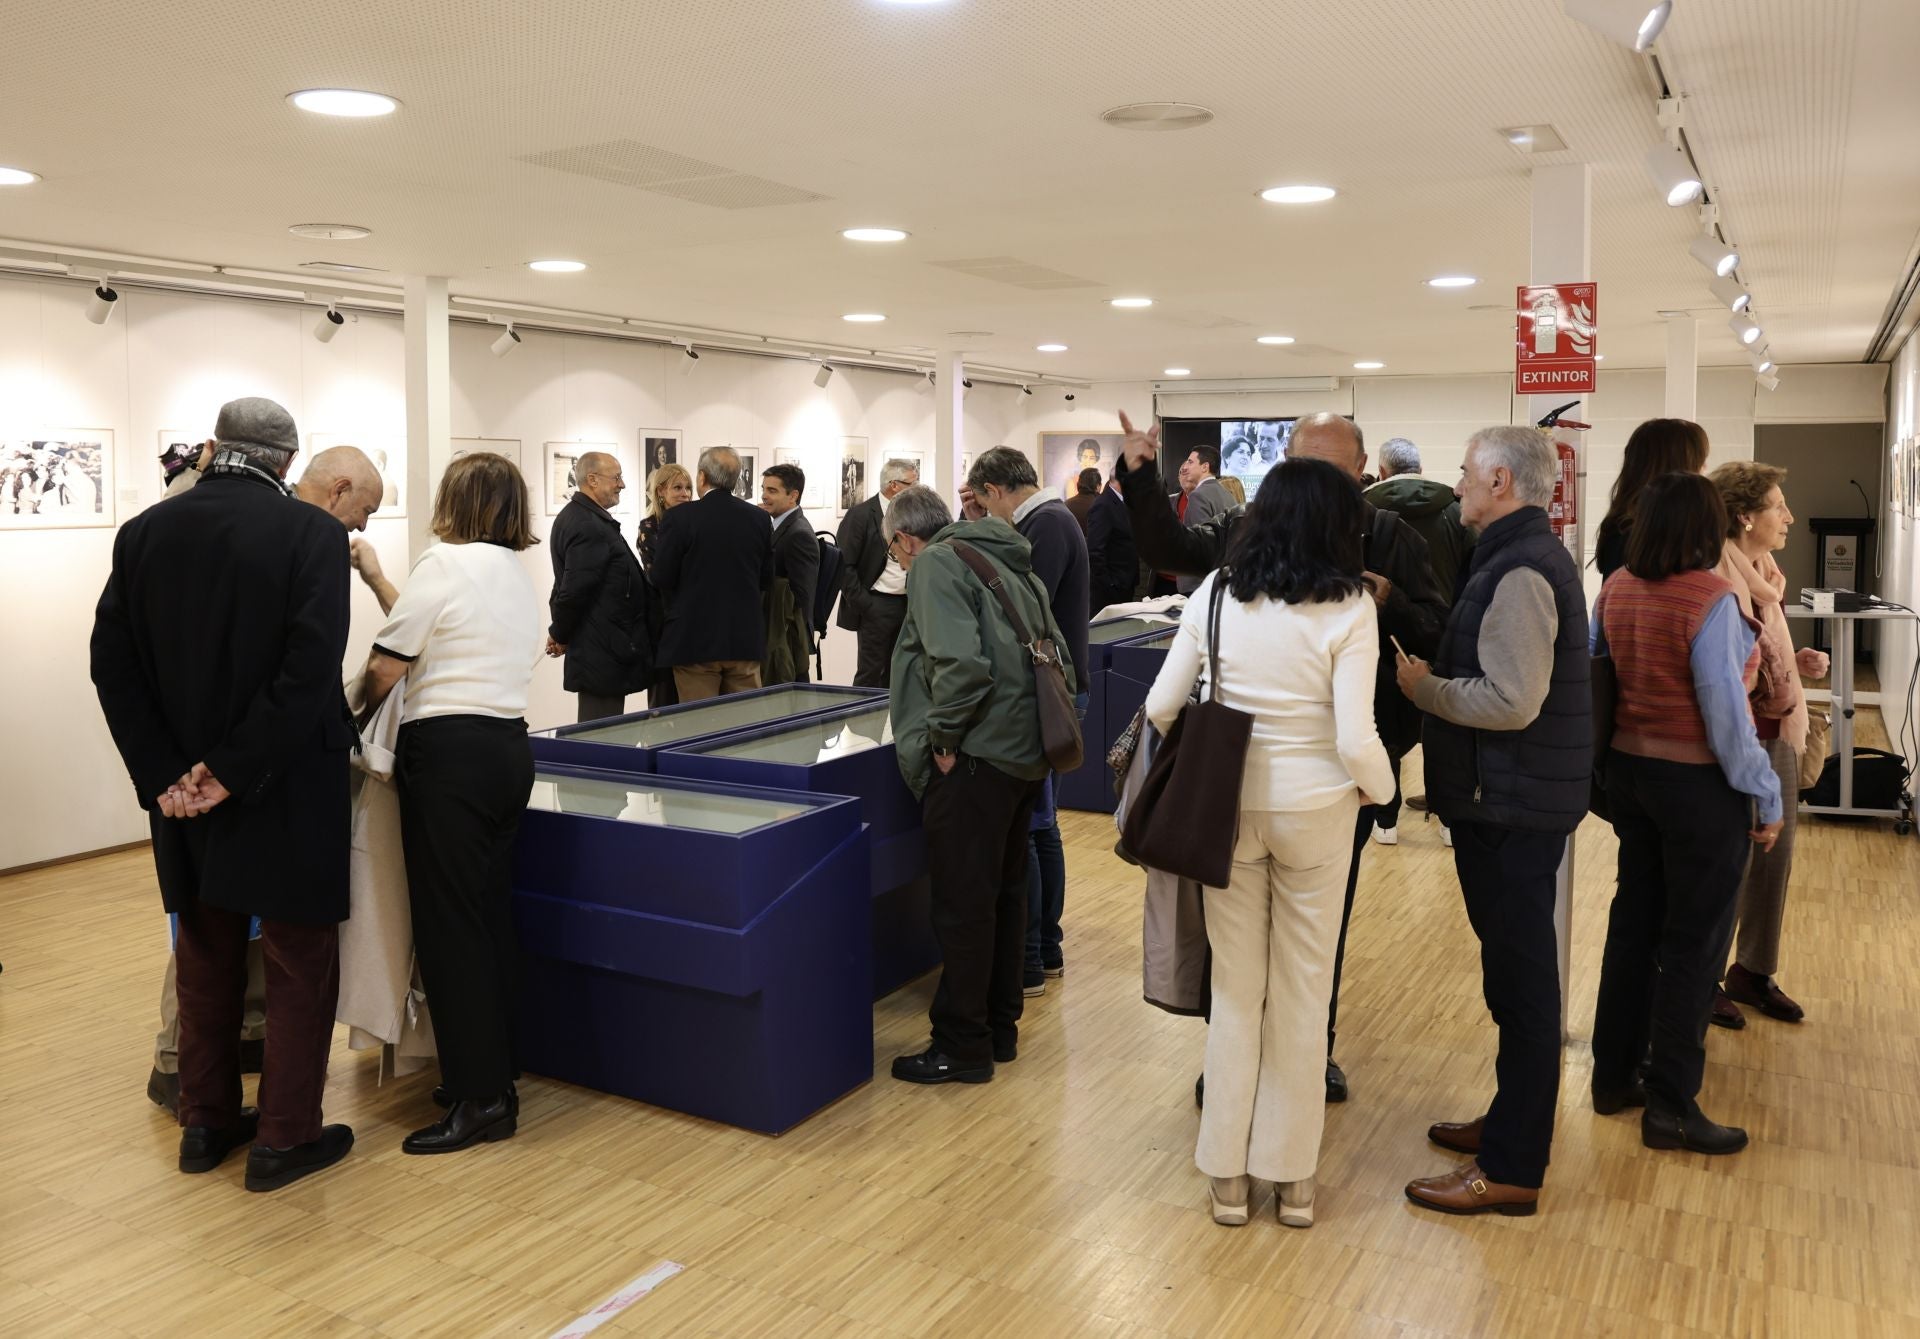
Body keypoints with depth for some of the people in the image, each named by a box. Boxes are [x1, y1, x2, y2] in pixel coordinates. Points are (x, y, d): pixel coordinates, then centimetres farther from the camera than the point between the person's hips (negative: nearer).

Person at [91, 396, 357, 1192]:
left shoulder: (143, 533, 3)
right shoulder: (312, 534, -13)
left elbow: (113, 664, -1)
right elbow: (312, 669, -22)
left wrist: (163, 775, -4)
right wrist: (235, 771, -16)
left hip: (182, 788, 5)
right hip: (286, 790, -5)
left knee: (206, 957, 19)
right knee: (301, 961, 8)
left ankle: (206, 1123, 29)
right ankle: (285, 1138, 14)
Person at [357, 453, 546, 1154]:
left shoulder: (446, 564, -9)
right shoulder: (522, 575, 15)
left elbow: (385, 667, -6)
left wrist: (357, 720, 11)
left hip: (449, 752, -8)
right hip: (509, 746, 8)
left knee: (448, 924, -3)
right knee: (492, 915, 12)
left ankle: (479, 1097, 1)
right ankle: (495, 1074, 20)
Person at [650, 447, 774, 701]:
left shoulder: (680, 518, -10)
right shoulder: (759, 518, 2)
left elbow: (662, 578, -6)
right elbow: (767, 578, 8)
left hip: (694, 638, -3)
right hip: (746, 639, 4)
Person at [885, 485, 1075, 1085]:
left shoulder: (936, 562, -8)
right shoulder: (1011, 565, 18)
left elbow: (961, 662, -23)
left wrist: (943, 733, -12)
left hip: (977, 755, -9)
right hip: (1025, 753, 9)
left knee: (962, 904, 1)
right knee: (1004, 893, 18)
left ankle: (962, 1046, 11)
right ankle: (1000, 1029, 30)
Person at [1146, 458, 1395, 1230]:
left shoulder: (1216, 593, -4)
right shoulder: (1349, 608, -13)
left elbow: (1161, 707, -4)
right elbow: (1355, 740, -17)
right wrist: (1380, 789, 3)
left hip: (1227, 804, 2)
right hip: (1314, 808, -2)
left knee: (1235, 986, 13)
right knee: (1303, 990, 13)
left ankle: (1228, 1174, 22)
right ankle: (1292, 1177, 24)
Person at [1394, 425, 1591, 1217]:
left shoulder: (1521, 572, -19)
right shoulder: (1529, 556, 14)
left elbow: (1512, 700, -27)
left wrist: (1423, 686, -14)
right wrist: (1437, 674, 6)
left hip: (1512, 806, -10)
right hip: (1512, 798, 10)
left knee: (1519, 978, -2)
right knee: (1516, 972, 19)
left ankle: (1512, 1169, 8)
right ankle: (1513, 1121, 34)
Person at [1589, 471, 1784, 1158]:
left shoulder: (1617, 588, 0)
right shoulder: (1711, 599, -19)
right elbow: (1724, 709, -19)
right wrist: (1766, 796, -11)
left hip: (1628, 768, 6)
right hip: (1700, 783, -6)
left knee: (1634, 920, 17)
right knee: (1694, 941, 4)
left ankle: (1614, 1075, 26)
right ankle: (1671, 1106, 11)